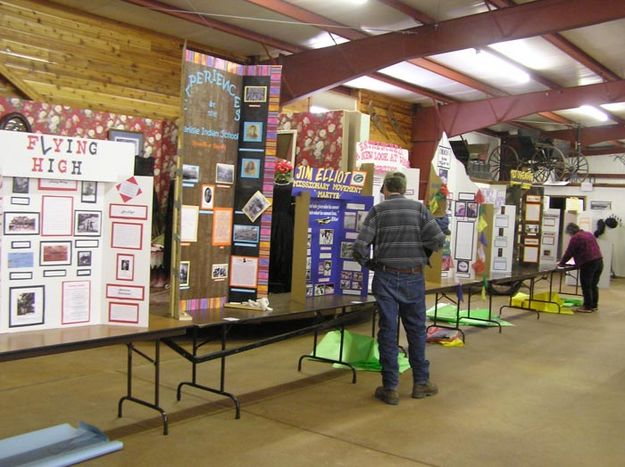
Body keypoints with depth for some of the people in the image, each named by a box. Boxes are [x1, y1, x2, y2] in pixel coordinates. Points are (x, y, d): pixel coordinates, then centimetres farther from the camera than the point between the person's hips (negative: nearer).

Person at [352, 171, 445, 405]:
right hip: (413, 278, 1)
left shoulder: (378, 210, -2)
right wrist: (419, 245, 10)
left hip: (386, 278, -1)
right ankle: (421, 382, 25)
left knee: (388, 331, 6)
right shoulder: (418, 208, 0)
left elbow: (360, 248, -10)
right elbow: (438, 240, -9)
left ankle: (390, 387, 10)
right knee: (416, 330, 14)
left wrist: (369, 263, 9)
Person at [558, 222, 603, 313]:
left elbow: (569, 253, -4)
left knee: (586, 286, 1)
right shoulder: (589, 234, 18)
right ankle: (594, 305, 22)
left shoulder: (575, 238, -6)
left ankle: (587, 307, 4)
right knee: (594, 285, 15)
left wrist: (561, 264, 8)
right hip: (599, 261, 8)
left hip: (588, 264, -8)